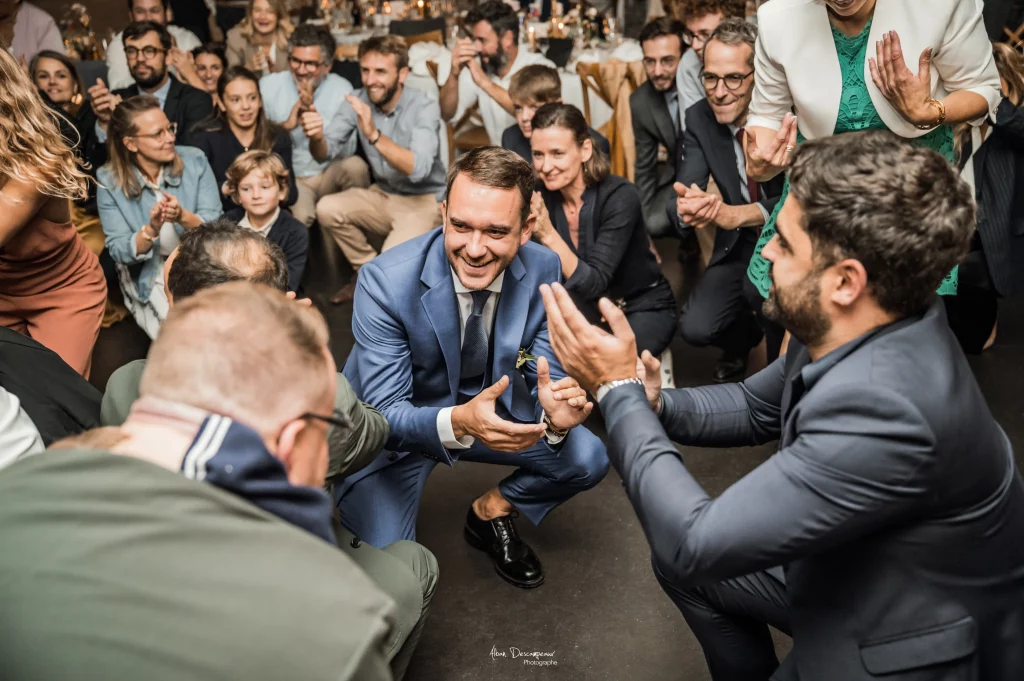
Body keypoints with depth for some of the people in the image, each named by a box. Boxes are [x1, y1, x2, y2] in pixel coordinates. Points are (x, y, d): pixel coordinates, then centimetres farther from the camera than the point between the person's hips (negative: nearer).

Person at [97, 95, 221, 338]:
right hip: (149, 279, -1)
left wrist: (183, 217, -31)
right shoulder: (109, 182, -8)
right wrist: (151, 229, -30)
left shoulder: (194, 160, -6)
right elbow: (120, 252, -10)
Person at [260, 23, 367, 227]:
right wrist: (286, 125, -20)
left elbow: (347, 150, -16)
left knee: (355, 165, -32)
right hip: (290, 178, -1)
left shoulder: (341, 88, -4)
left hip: (330, 175, 1)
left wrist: (312, 111, -27)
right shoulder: (268, 86, 0)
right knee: (301, 215, -34)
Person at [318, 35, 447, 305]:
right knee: (326, 209, -17)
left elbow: (418, 169, -35)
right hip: (382, 194, 6)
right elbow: (326, 151, -11)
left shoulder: (424, 107, -21)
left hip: (424, 200, -5)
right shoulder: (357, 100, -6)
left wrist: (374, 135, -47)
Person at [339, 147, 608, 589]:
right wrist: (456, 423, -48)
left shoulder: (542, 268, -18)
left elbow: (546, 374, -10)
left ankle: (492, 511, 16)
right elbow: (383, 415, -28)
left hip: (488, 408, 4)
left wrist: (556, 413, -35)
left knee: (587, 460, -11)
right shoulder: (384, 282, -29)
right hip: (399, 429, -3)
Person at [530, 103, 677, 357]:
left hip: (644, 309, -5)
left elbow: (594, 283, -31)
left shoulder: (619, 197, -25)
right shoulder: (543, 197, -10)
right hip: (591, 309, 5)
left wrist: (548, 234, -41)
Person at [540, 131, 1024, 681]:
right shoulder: (852, 331, -12)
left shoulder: (884, 408, -37)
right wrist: (651, 404, -12)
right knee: (680, 565, 14)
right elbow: (755, 407, 6)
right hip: (857, 570, 7)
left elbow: (694, 543, -32)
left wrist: (619, 389, -24)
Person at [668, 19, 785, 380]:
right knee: (695, 328, -13)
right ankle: (743, 335, 25)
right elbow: (680, 196, -15)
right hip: (739, 245, 4)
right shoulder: (698, 119, -7)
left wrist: (736, 214, -43)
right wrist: (686, 208, -41)